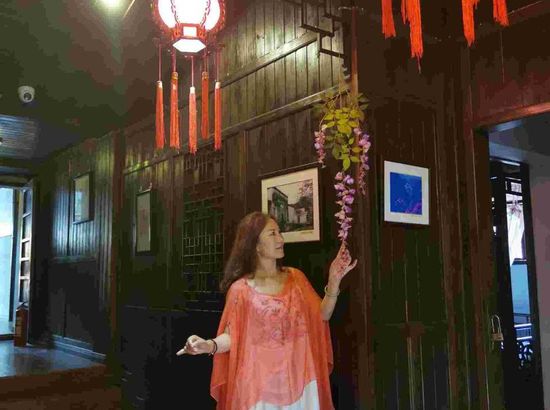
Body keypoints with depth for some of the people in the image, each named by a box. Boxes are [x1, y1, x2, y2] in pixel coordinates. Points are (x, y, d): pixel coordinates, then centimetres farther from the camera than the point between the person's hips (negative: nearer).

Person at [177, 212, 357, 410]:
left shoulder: (295, 277, 3)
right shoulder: (241, 289, -8)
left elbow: (321, 316, 2)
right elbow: (232, 335, -9)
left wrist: (334, 280, -9)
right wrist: (210, 345, -29)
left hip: (298, 376, 4)